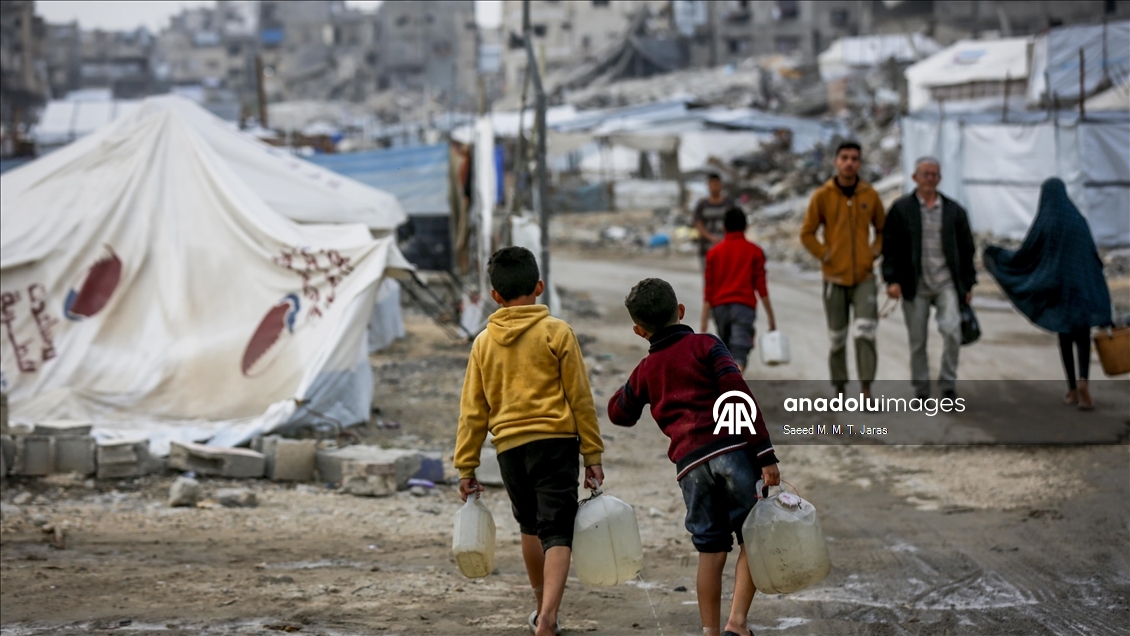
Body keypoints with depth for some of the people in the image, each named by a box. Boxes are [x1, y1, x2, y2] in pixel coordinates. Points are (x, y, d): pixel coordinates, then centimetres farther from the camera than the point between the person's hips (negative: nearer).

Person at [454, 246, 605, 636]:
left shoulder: (484, 342, 6)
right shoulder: (556, 332, -2)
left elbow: (473, 411, 7)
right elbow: (580, 398, -2)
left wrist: (466, 468, 13)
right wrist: (593, 456, 3)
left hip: (509, 446, 3)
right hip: (555, 442, -3)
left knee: (530, 527, 23)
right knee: (557, 533, -4)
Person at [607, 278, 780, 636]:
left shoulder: (646, 370, 17)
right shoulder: (705, 345, 6)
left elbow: (620, 414, 32)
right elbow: (739, 395, -6)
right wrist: (766, 454, -9)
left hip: (690, 465, 3)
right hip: (732, 449, -3)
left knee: (711, 550, 13)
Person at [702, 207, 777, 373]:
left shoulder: (714, 252, 8)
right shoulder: (754, 251, 4)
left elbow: (708, 290, 4)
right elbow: (761, 286, 0)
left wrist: (704, 322, 5)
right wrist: (771, 317, 5)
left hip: (720, 307, 3)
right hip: (744, 306, -3)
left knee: (726, 354, 21)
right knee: (739, 355, -14)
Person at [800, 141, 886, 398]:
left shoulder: (870, 195, 3)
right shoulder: (822, 196, -1)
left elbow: (882, 229, 16)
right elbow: (807, 233, 3)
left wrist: (875, 251, 2)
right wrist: (825, 255, -6)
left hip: (864, 277, 0)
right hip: (834, 277, 0)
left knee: (865, 333, -15)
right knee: (837, 338, 6)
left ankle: (866, 390, -15)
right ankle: (839, 390, 18)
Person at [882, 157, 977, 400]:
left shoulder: (954, 211, 11)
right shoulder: (901, 209, 5)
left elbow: (966, 249, 14)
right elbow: (890, 247, 1)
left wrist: (968, 284, 9)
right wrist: (892, 280, -9)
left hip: (946, 283, 1)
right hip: (915, 285, -1)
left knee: (952, 330, -16)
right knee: (917, 340, 4)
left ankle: (948, 382, -2)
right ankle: (921, 389, 15)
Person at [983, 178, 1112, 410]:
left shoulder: (1042, 223, -8)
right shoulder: (1079, 220, -1)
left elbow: (1023, 256, -4)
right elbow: (1093, 254, 2)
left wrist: (995, 255, 12)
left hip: (1056, 286, -1)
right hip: (1081, 286, 1)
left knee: (1065, 336, 12)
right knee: (1083, 335, 2)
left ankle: (1072, 390, 14)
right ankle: (1082, 381, -23)